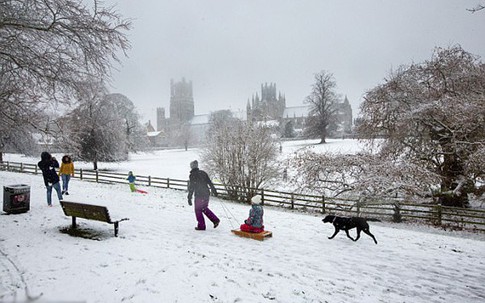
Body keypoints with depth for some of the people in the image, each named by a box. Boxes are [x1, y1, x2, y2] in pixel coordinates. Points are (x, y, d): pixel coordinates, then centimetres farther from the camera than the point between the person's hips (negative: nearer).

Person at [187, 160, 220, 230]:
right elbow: (210, 183, 9)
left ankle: (201, 226, 9)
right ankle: (215, 220, 14)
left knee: (198, 210, 8)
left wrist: (189, 198, -9)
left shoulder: (192, 175, -9)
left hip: (199, 195, -6)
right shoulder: (203, 173, 8)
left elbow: (191, 188, -12)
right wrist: (214, 191, 17)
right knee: (204, 208, 21)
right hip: (206, 194, 6)